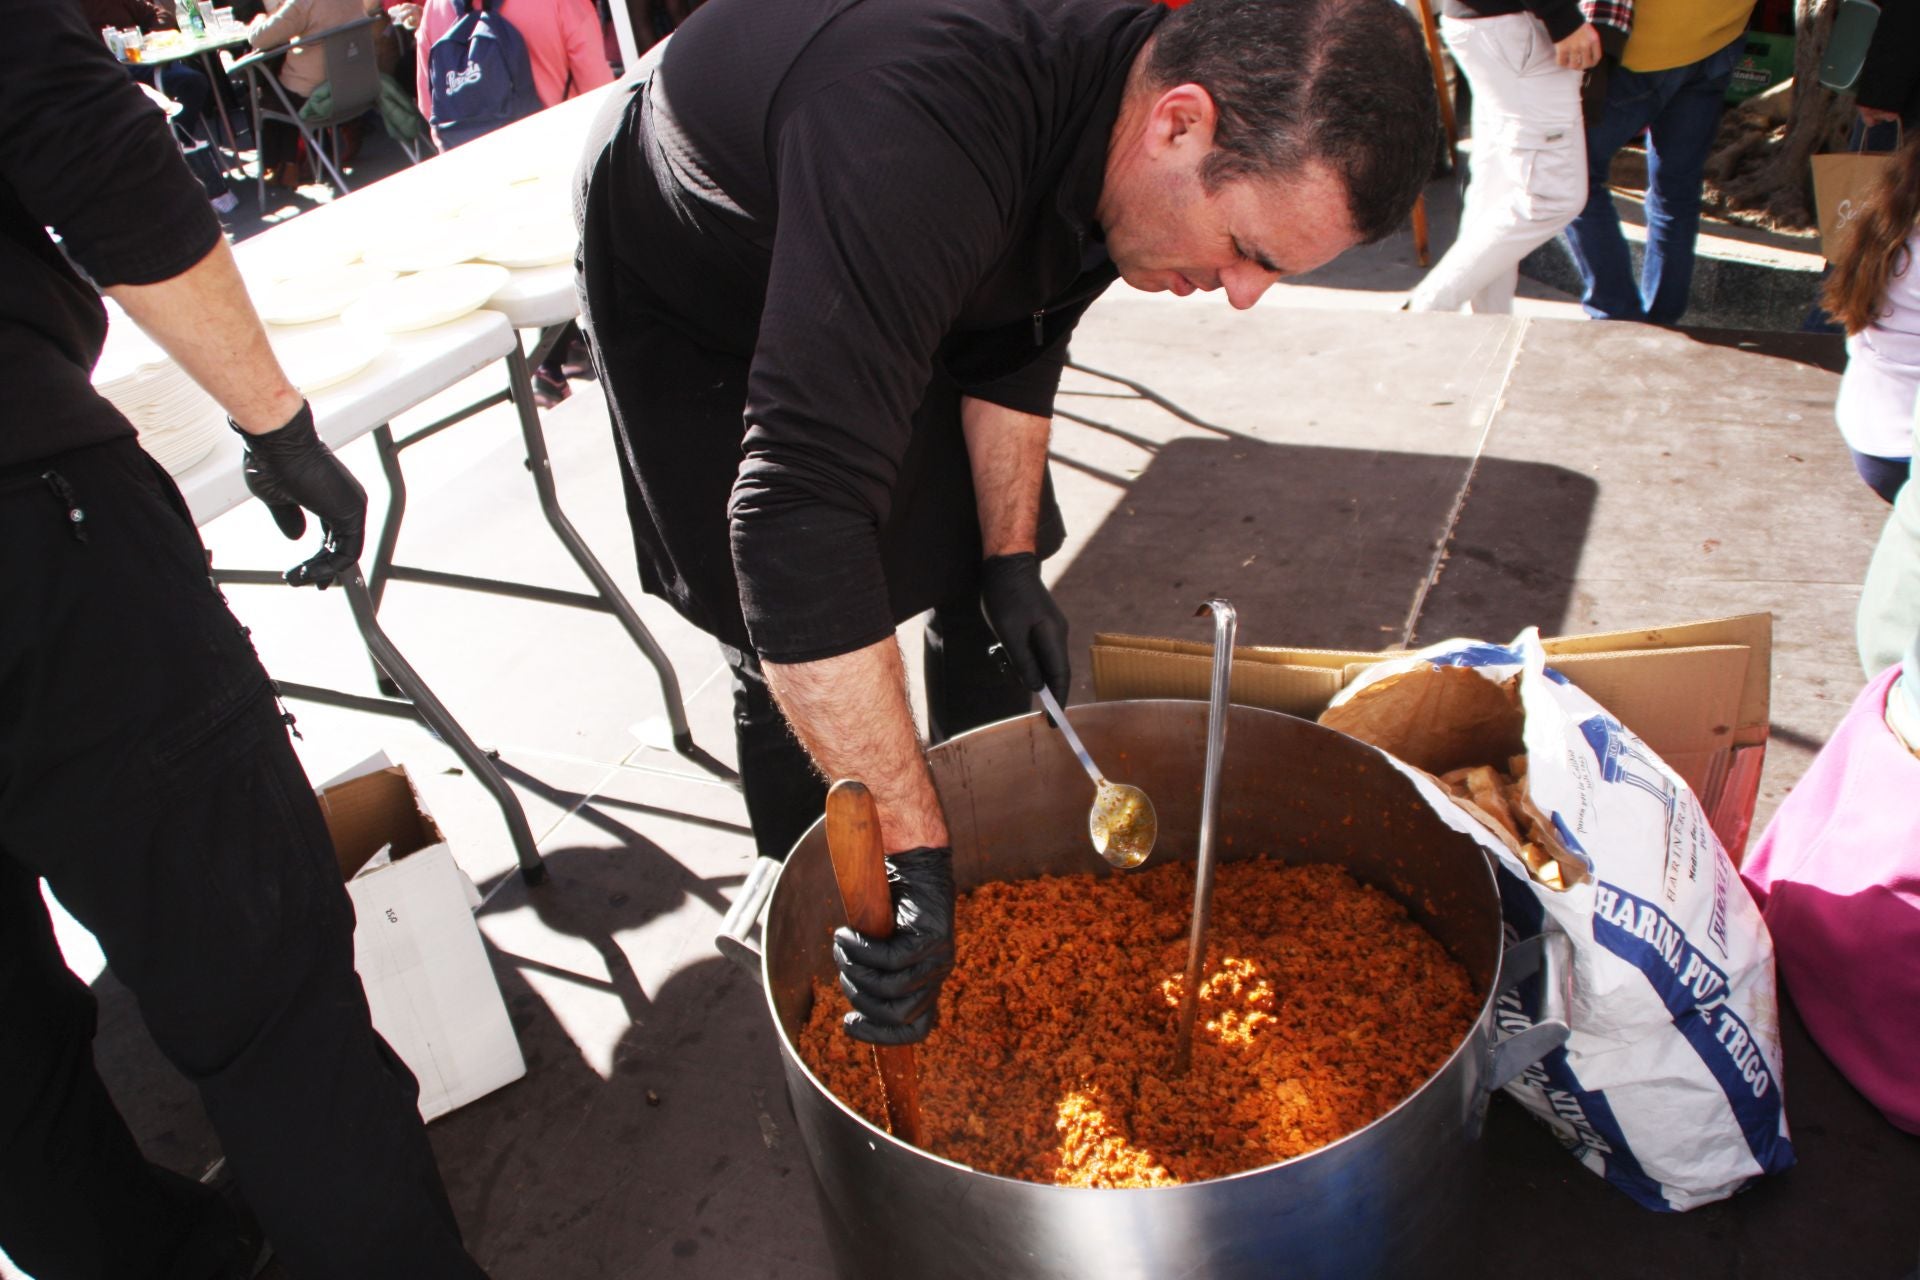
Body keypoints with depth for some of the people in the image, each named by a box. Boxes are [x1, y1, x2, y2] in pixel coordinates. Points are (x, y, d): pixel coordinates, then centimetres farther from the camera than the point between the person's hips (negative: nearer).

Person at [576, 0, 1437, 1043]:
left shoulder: (1125, 113, -21)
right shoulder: (918, 137, -47)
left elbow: (1018, 344, -4)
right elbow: (797, 513, -52)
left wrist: (1010, 556, -10)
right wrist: (911, 852, -51)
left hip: (899, 285, 6)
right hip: (687, 300, -6)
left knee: (983, 587, 6)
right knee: (790, 656, -5)